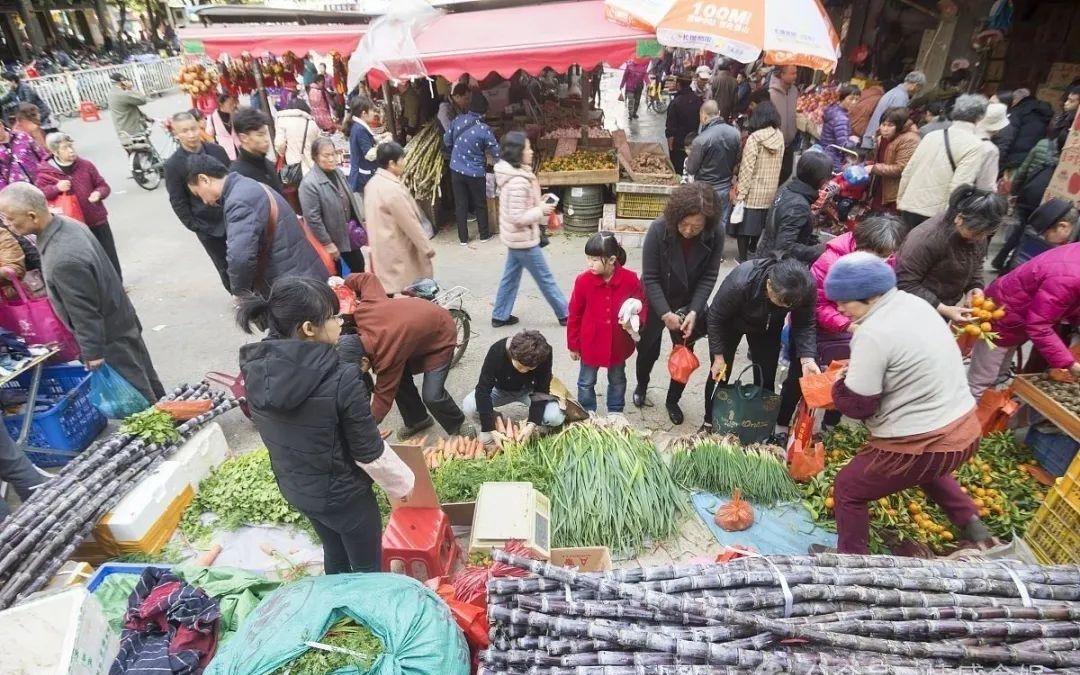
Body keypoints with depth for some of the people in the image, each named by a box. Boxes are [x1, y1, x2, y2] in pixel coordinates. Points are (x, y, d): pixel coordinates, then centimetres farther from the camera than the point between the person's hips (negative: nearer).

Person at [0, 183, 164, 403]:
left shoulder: (63, 260, -34)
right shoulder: (68, 224, -4)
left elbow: (85, 315, -25)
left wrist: (93, 356, -14)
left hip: (111, 338, -9)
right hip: (121, 322, 9)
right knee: (144, 380, 23)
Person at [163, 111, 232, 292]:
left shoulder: (217, 150, -2)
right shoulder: (173, 164, -10)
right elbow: (178, 202, -7)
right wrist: (194, 226, -12)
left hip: (232, 216, 3)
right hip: (206, 225, -2)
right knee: (225, 266, 10)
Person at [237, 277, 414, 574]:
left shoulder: (255, 369, -14)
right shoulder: (341, 378, -32)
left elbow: (273, 431, 1)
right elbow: (370, 452, -22)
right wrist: (402, 483, -4)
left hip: (292, 486, 6)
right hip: (342, 493, -6)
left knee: (334, 552, 31)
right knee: (368, 568, 19)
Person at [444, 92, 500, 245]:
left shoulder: (457, 120, -6)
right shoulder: (484, 129, -19)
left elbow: (447, 141, 6)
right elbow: (496, 153, -14)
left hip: (456, 170, 4)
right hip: (475, 173, -3)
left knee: (460, 205, 13)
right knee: (480, 204, 15)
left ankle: (463, 238, 20)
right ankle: (484, 235, 28)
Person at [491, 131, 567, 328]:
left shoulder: (510, 174, 4)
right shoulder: (518, 181, -28)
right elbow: (518, 218, -28)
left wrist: (538, 204, 5)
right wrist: (540, 211, -17)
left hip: (516, 237, 10)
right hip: (524, 239, -10)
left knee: (511, 276, 19)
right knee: (545, 279, 5)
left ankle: (500, 316, 30)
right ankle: (565, 314, 20)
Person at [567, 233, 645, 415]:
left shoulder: (630, 279, -17)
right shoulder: (583, 280, -17)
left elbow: (642, 307, -1)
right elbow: (574, 315, -7)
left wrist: (634, 322, -23)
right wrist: (573, 345, -1)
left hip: (618, 344, 1)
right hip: (590, 344, -1)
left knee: (617, 381, 22)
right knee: (586, 382, 16)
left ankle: (615, 414, 44)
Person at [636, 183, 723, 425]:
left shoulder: (713, 236, -21)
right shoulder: (658, 230, -27)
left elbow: (708, 277, -13)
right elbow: (650, 278, -22)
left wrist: (694, 311, -23)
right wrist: (665, 313, -25)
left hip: (689, 305, 2)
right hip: (656, 303, -2)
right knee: (648, 350, 14)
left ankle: (673, 401, 36)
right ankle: (641, 386, 46)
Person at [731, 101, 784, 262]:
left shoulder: (754, 138, -16)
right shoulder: (780, 136, 1)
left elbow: (747, 168, -18)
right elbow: (778, 164, 8)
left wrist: (740, 193, -16)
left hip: (753, 190, -6)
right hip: (771, 189, 6)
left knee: (744, 222, 4)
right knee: (760, 221, 23)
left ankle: (743, 259, 6)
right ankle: (753, 248, 40)